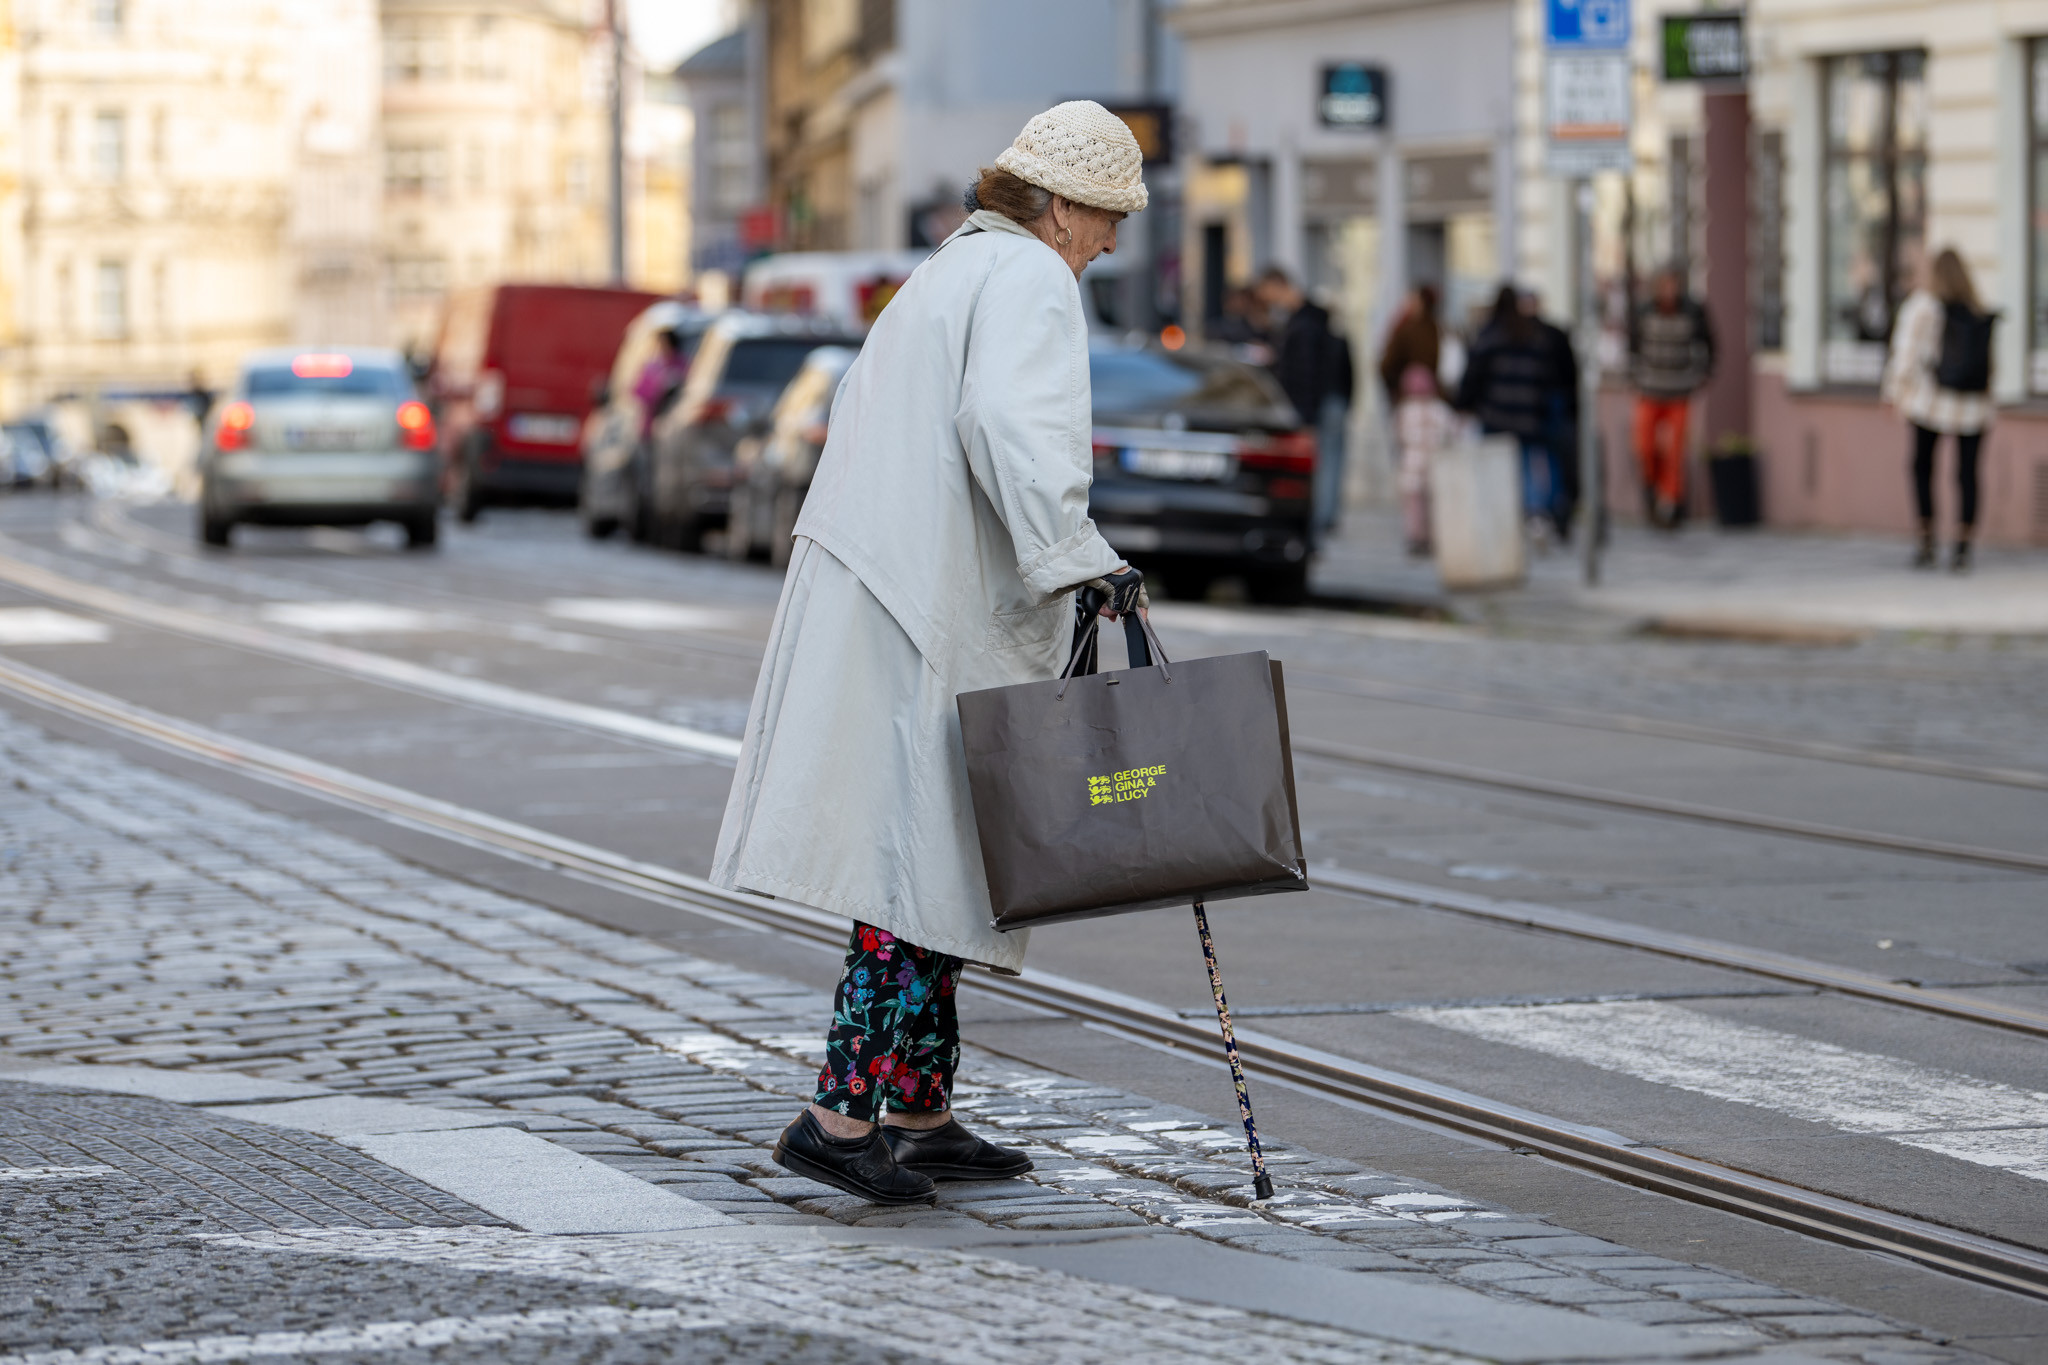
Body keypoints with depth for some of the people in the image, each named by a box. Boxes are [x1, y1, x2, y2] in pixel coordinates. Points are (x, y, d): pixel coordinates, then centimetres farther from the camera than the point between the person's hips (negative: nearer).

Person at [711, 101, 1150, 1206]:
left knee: (930, 857, 12)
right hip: (929, 615, -10)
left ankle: (919, 1113, 16)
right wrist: (1079, 561, -26)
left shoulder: (949, 272, 24)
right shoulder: (1028, 278, -7)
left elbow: (862, 410, 27)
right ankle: (839, 1114, -15)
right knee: (923, 855, -11)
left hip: (876, 593, 10)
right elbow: (1009, 424, -23)